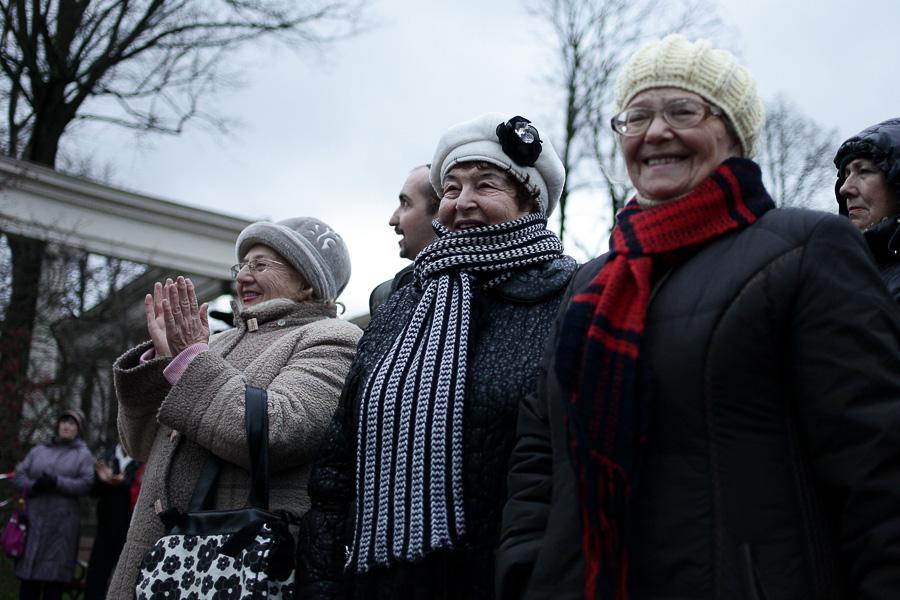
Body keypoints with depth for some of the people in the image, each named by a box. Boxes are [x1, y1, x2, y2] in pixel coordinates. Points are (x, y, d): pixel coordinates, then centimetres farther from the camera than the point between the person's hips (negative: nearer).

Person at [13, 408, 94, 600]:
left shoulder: (83, 454, 8)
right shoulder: (38, 450, 16)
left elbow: (86, 484, -4)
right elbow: (19, 475, 9)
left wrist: (57, 482, -15)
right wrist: (33, 485, -11)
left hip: (62, 523, -2)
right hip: (33, 519, 2)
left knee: (54, 575, -2)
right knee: (28, 571, 1)